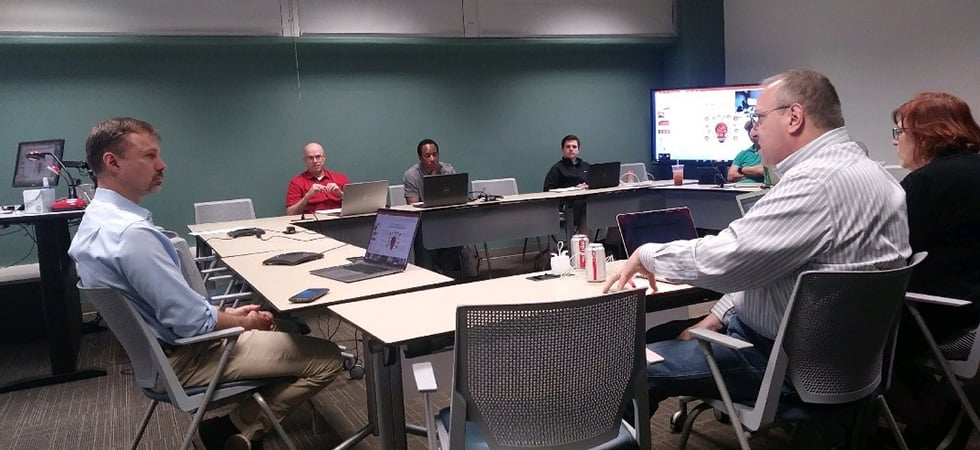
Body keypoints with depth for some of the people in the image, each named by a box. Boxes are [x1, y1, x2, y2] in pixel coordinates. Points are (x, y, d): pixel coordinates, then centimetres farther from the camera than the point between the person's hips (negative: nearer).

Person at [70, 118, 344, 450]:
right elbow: (193, 321, -26)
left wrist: (227, 312, 7)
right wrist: (245, 322, -7)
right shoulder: (132, 233, -29)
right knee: (327, 358, -9)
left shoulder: (96, 218, 4)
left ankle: (237, 423, 18)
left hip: (152, 348, 10)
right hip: (183, 357, -10)